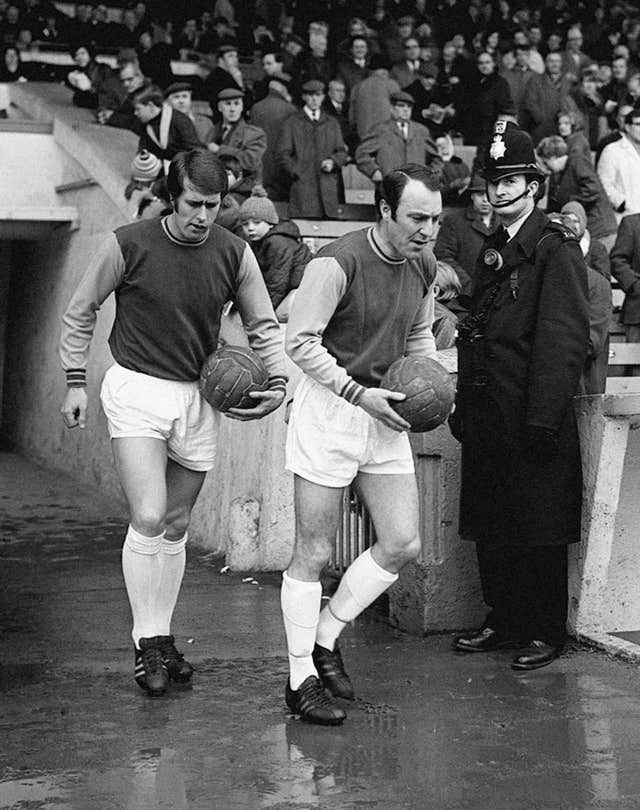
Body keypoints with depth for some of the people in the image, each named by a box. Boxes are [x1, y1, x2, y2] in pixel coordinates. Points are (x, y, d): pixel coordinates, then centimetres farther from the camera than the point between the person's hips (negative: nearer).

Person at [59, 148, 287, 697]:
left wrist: (279, 380, -7)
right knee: (148, 518, -15)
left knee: (176, 526, 11)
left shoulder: (235, 254, -3)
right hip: (137, 390, -3)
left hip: (200, 396, 4)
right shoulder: (128, 245, -11)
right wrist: (75, 382, -1)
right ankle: (147, 642, 0)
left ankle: (162, 637, 24)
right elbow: (80, 312, 2)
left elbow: (263, 325, 8)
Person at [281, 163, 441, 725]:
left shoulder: (425, 266, 4)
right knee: (315, 554, 0)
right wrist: (359, 393, -21)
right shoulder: (337, 263, -18)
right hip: (329, 409, -7)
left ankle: (326, 637, 22)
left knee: (403, 545, 4)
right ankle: (300, 676, 13)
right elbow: (300, 342, -16)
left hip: (385, 415, 7)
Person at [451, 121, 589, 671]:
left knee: (539, 528, 2)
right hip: (487, 414, 8)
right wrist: (463, 405, 14)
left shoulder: (556, 249, -9)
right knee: (490, 526, 13)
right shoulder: (493, 250, 16)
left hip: (533, 414, -8)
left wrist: (543, 417, -21)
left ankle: (547, 631, 13)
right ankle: (506, 620, 25)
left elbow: (565, 338, -16)